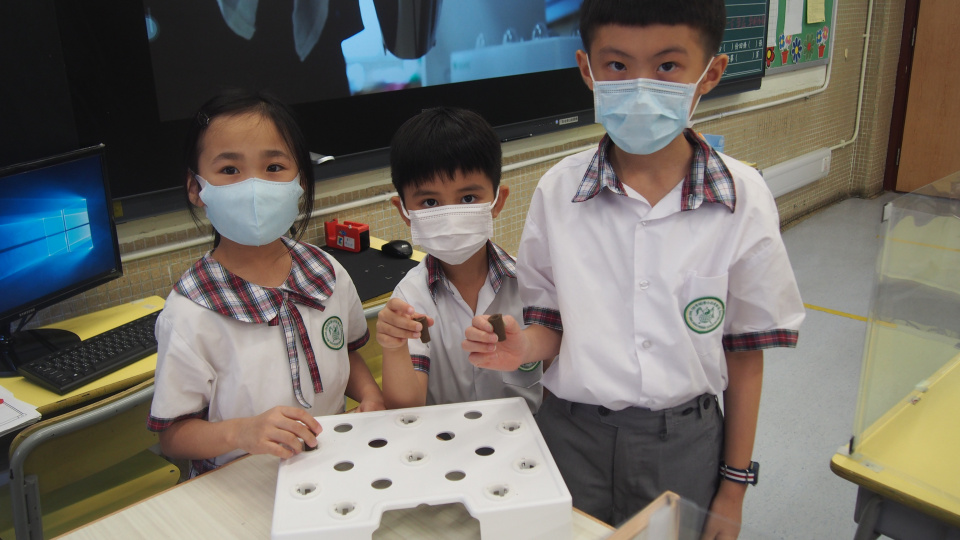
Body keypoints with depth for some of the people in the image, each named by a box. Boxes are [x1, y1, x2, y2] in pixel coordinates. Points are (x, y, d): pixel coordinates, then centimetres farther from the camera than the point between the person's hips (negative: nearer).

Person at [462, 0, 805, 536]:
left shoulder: (743, 198, -10)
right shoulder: (558, 190, -7)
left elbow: (745, 352, -2)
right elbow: (553, 323, 3)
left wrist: (734, 485, 2)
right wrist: (524, 346, -19)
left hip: (685, 441, 0)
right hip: (574, 436, 1)